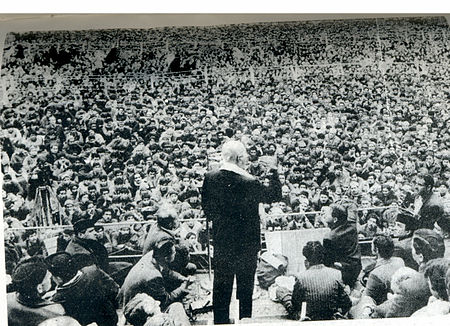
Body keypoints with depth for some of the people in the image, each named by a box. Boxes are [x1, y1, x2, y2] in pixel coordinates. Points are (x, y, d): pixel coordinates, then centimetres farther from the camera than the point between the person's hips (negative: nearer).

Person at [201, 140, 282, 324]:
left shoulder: (210, 178, -8)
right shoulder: (249, 183, -22)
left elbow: (206, 206, 5)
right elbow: (275, 195, -9)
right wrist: (273, 173, 2)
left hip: (221, 241, 4)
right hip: (246, 242, -3)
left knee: (221, 284, 15)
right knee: (245, 284, 13)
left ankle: (220, 320, 24)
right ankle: (245, 318, 24)